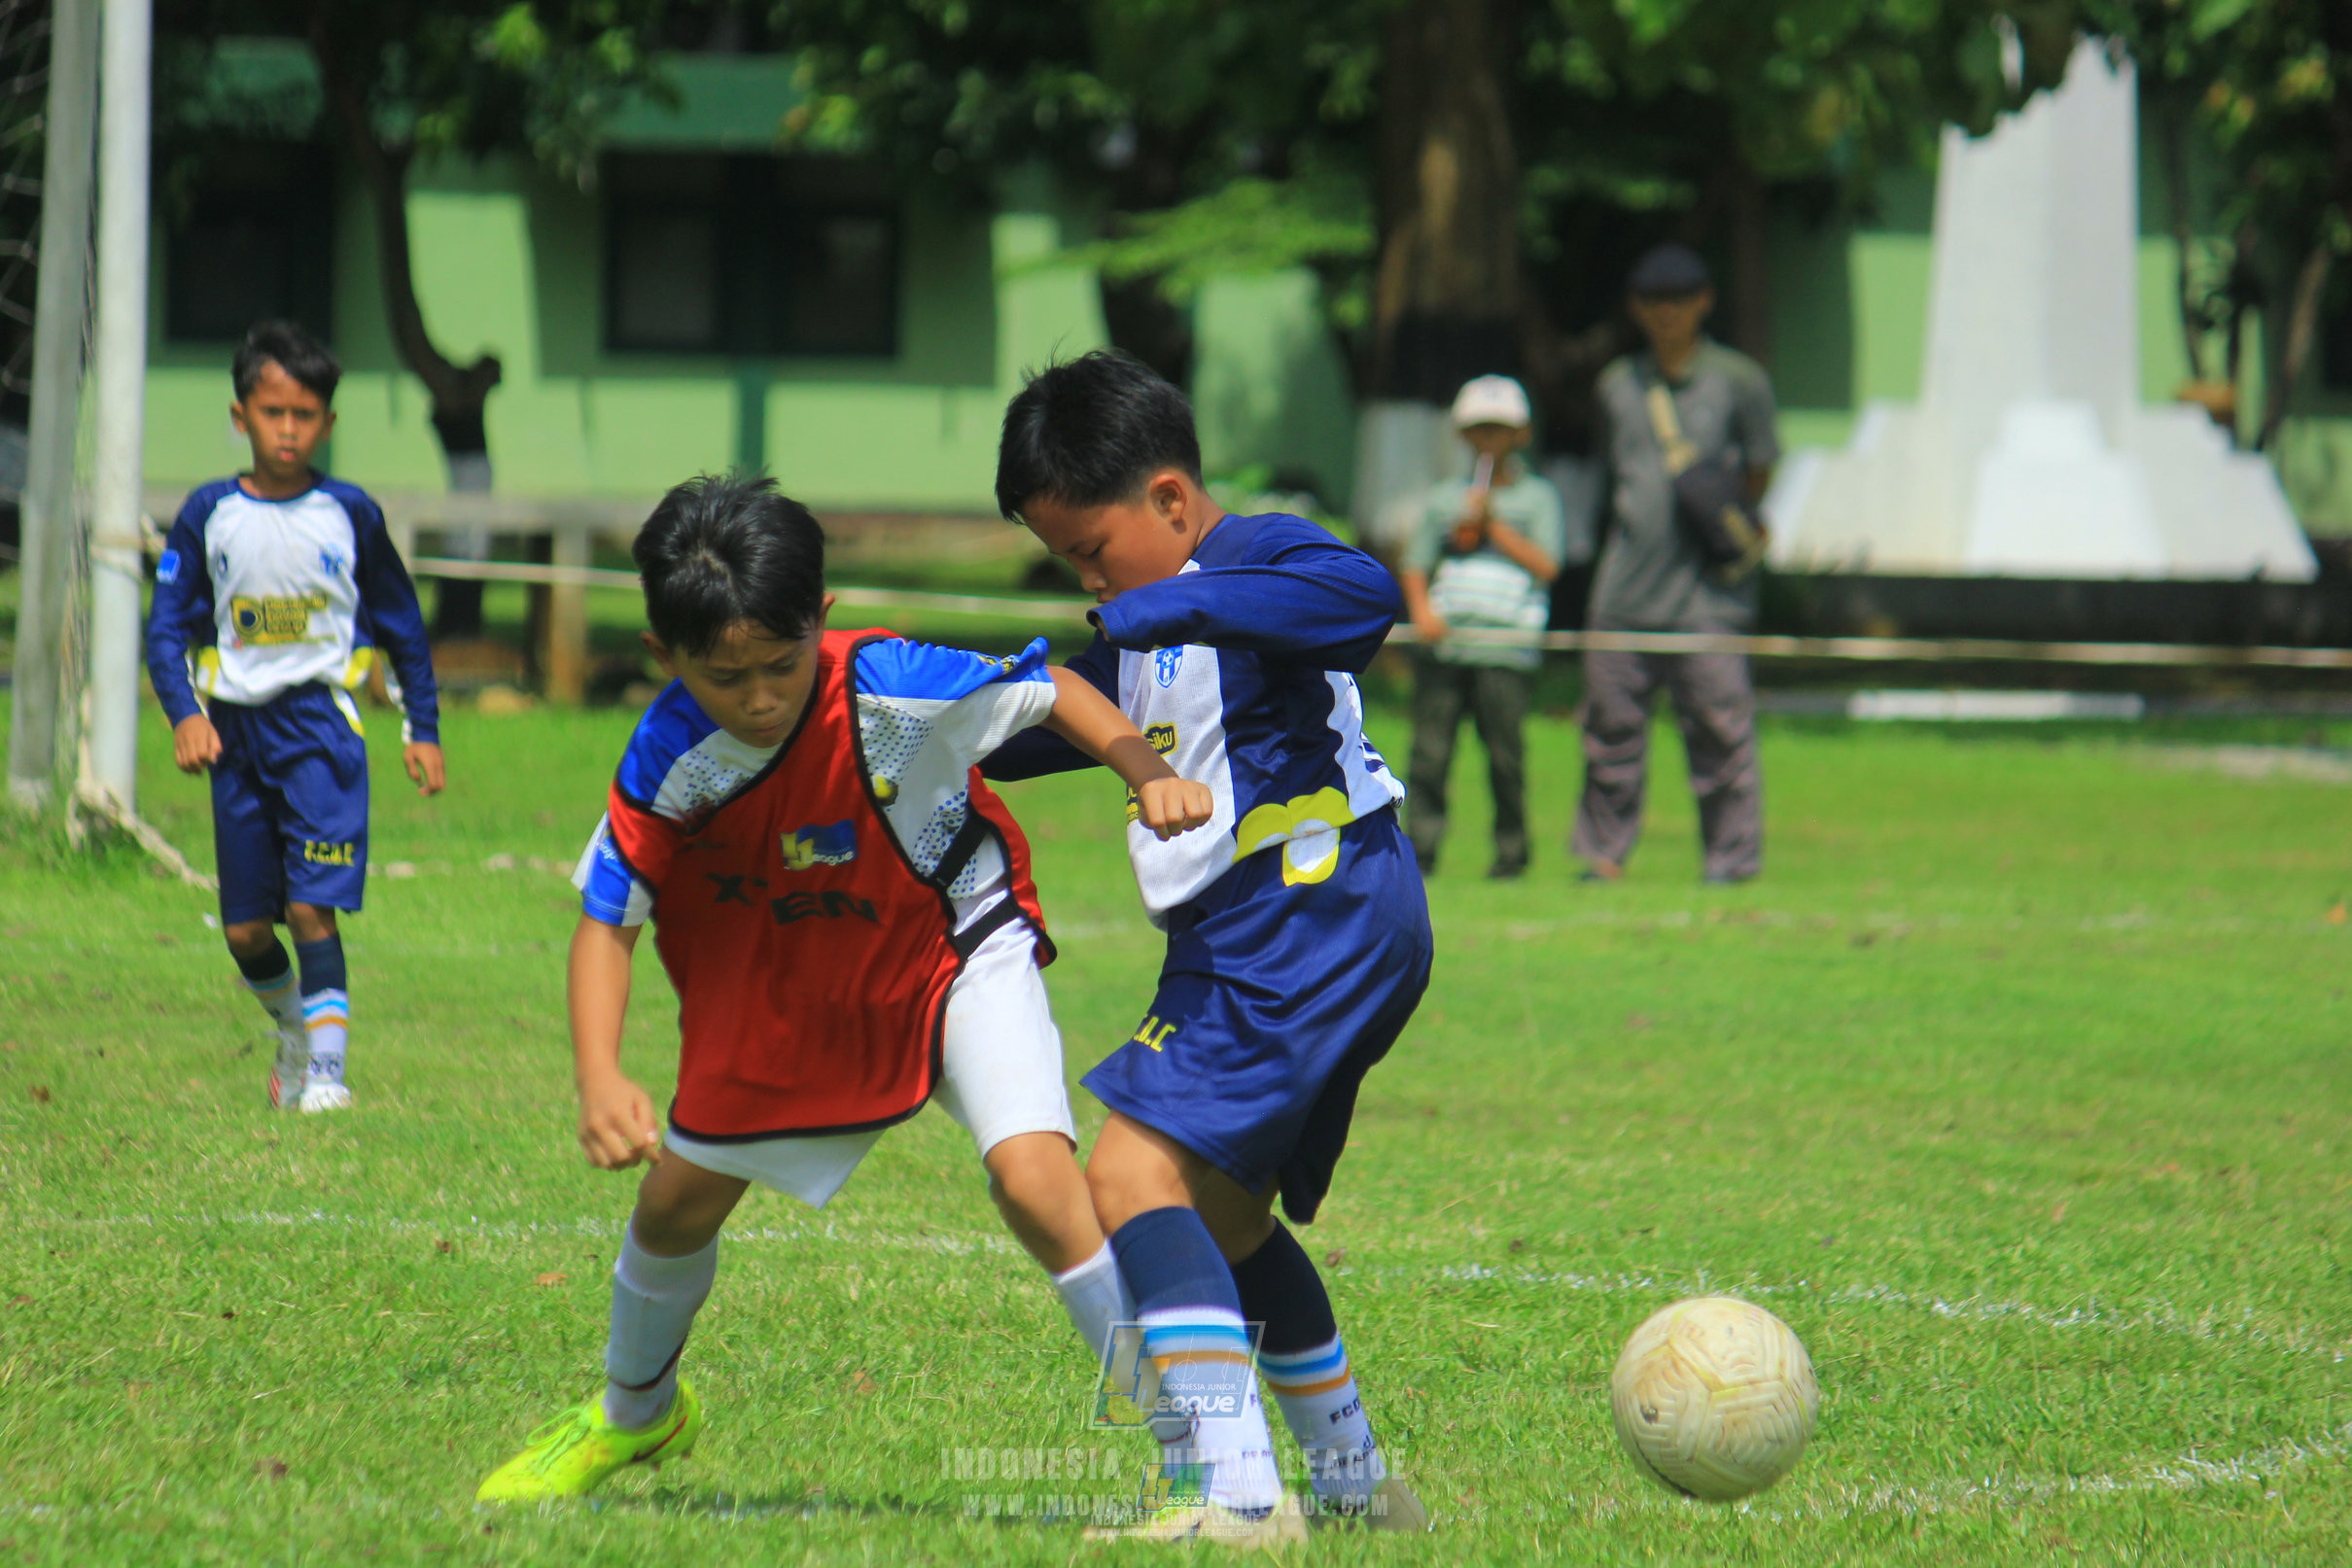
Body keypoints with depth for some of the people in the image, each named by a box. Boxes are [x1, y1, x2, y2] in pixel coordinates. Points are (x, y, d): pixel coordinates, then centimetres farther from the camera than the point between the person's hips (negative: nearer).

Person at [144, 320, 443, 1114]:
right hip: (236, 727, 3)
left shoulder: (349, 514, 2)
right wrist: (185, 714, -8)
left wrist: (422, 729, 10)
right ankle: (294, 1031, 33)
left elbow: (402, 626, 12)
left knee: (311, 907, -14)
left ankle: (327, 1069, -11)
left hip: (321, 721, -2)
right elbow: (168, 625, 7)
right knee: (244, 929, 7)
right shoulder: (209, 513, 4)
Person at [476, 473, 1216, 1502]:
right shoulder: (669, 760, -24)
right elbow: (605, 923, -17)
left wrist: (1150, 774, -31)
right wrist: (598, 1082, -32)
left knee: (1036, 1180, -25)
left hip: (953, 946, -3)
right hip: (785, 988, 4)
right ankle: (636, 1412, 47)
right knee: (678, 1199, 14)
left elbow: (1050, 690, -16)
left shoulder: (889, 689, -32)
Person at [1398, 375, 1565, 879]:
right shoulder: (1444, 499, 19)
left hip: (1506, 647, -3)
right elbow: (1415, 567, 16)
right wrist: (1421, 610, -3)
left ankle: (1511, 851, 6)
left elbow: (1545, 565, -1)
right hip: (1443, 642, 3)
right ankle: (1421, 847, -2)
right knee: (1430, 750, -5)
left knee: (1504, 752, -5)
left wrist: (1492, 525, -6)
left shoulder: (1537, 497, 11)